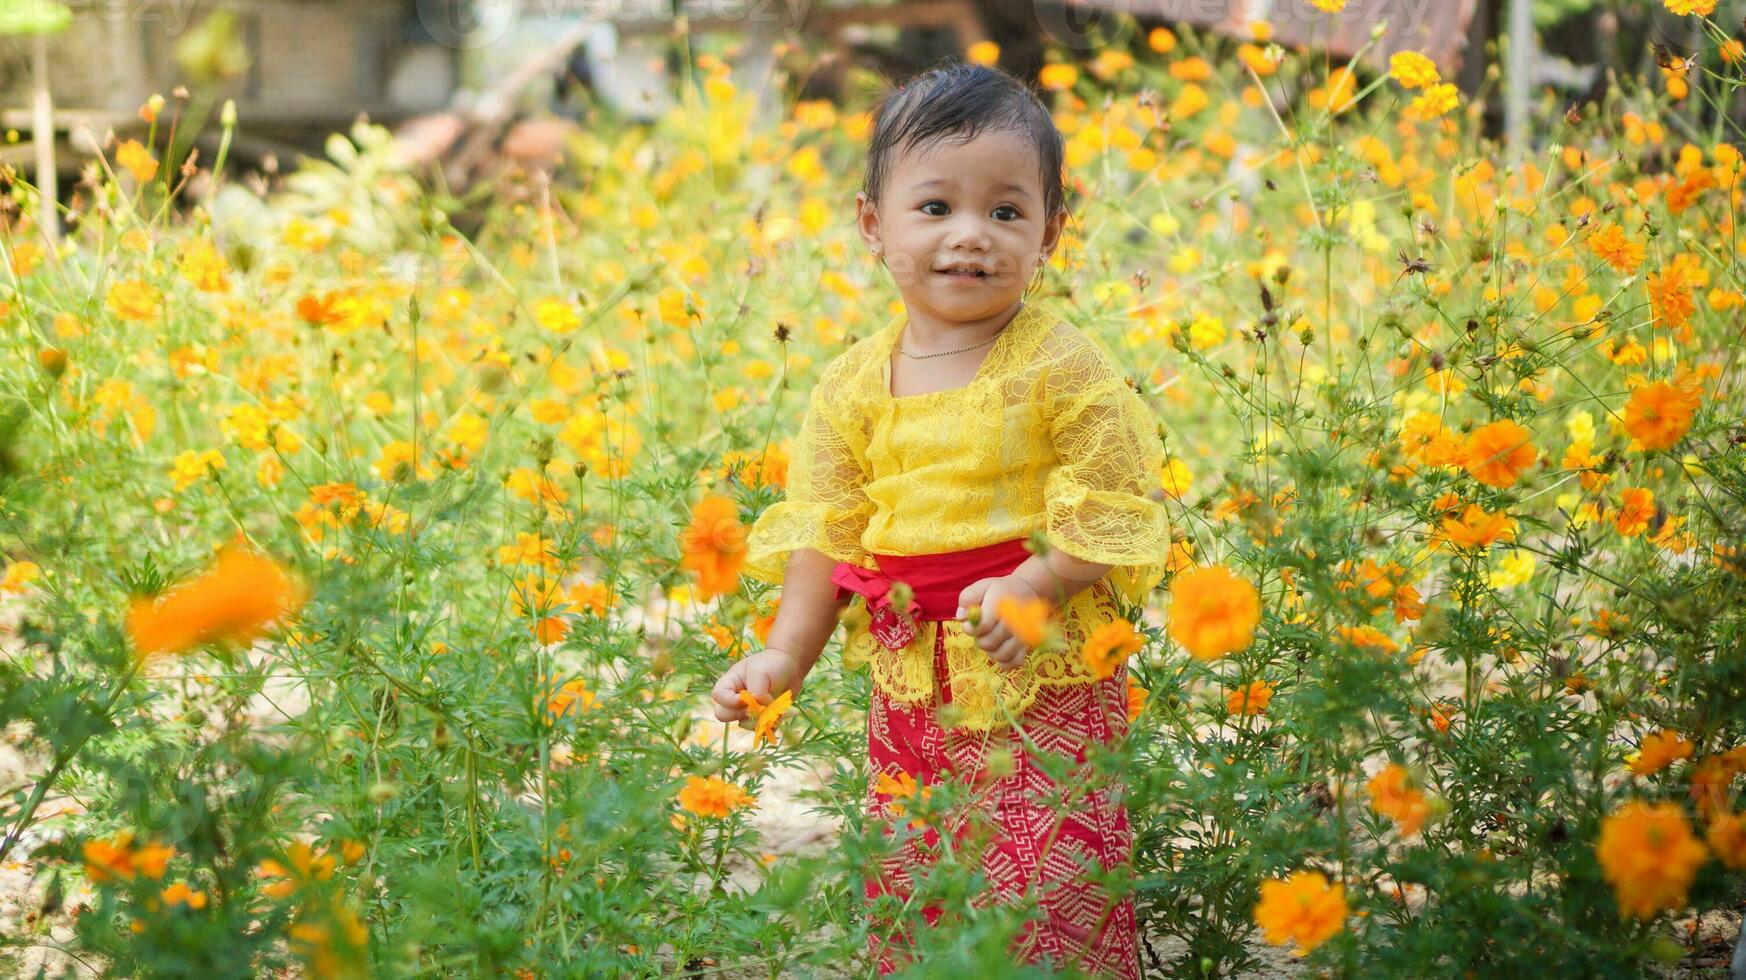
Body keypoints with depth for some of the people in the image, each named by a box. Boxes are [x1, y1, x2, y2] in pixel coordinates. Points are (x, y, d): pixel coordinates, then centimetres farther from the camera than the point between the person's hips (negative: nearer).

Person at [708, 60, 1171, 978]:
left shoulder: (1062, 370, -9)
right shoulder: (852, 386, 2)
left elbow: (1117, 513, -9)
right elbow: (823, 532, 6)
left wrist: (1032, 588, -22)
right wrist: (786, 653, -5)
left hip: (1044, 686, -4)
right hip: (909, 694, 4)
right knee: (904, 904, 12)